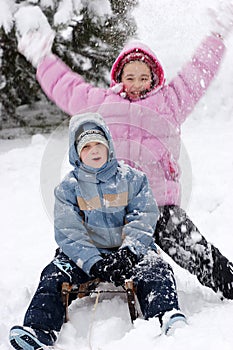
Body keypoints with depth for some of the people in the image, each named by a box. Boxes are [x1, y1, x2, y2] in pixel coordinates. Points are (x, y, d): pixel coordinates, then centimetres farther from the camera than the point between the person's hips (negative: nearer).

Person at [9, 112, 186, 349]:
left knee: (155, 269, -30)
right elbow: (69, 233, -5)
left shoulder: (132, 179, 7)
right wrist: (96, 264, -22)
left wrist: (127, 252, -21)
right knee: (54, 276, -24)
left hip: (130, 251, -1)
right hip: (85, 256, 1)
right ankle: (38, 331, -37)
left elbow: (143, 218, -2)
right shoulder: (68, 188, 6)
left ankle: (168, 318, -51)